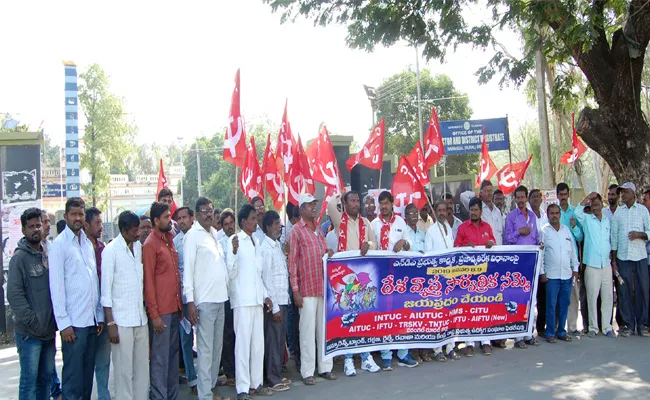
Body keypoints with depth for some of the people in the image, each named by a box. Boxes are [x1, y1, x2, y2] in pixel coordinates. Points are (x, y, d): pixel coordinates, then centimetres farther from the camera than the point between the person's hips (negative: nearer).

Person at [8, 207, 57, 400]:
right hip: (29, 333, -6)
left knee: (46, 377, 13)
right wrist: (33, 323, -16)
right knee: (29, 380, -1)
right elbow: (14, 295, -14)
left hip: (49, 330, 6)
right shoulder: (20, 258, -8)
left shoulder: (47, 254, 11)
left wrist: (54, 321, 5)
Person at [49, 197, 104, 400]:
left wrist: (100, 315, 11)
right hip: (73, 322, -6)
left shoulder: (88, 243, 13)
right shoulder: (59, 244, -6)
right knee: (73, 376, -1)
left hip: (92, 320, 6)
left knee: (88, 373, 12)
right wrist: (63, 322, -13)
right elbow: (56, 285, -9)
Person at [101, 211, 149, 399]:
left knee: (142, 366, 11)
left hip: (141, 318, 5)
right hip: (121, 320, -5)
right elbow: (106, 290, -8)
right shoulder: (110, 251, -8)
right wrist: (110, 323, -11)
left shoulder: (139, 247, 8)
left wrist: (147, 310, 5)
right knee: (124, 369, 1)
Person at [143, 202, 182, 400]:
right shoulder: (150, 245, -9)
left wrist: (180, 305, 13)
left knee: (173, 353, 13)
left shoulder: (169, 241, 13)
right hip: (161, 311, -7)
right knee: (160, 357, 0)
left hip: (174, 308, 7)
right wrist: (154, 314, -14)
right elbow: (148, 281, -12)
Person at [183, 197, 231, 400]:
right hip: (204, 300, -7)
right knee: (206, 349, -5)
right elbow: (187, 269, -11)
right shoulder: (193, 235, -7)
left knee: (217, 347, 14)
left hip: (220, 298, 8)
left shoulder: (214, 233, 14)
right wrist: (190, 301, -16)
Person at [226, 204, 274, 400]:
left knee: (258, 343, 11)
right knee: (243, 343, -3)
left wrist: (265, 295, 16)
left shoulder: (256, 242, 15)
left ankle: (256, 383, 21)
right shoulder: (235, 240, -7)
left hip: (257, 299, 7)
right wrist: (234, 251, -26)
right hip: (242, 300, -7)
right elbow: (231, 273, -13)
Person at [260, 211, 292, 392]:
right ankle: (273, 379, 9)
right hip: (274, 302, -8)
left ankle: (277, 375, 24)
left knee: (280, 339, 14)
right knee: (273, 340, 0)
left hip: (282, 300, 8)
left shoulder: (278, 245, 13)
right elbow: (266, 279, -16)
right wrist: (274, 307, -16)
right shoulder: (266, 248, -13)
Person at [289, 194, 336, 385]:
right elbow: (292, 262, -7)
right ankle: (307, 371, 6)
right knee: (308, 330, -2)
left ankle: (325, 367, 19)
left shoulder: (318, 229, 15)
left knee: (324, 328, 10)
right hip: (307, 289, -6)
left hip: (324, 287, 6)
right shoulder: (296, 230, -4)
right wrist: (295, 290, -12)